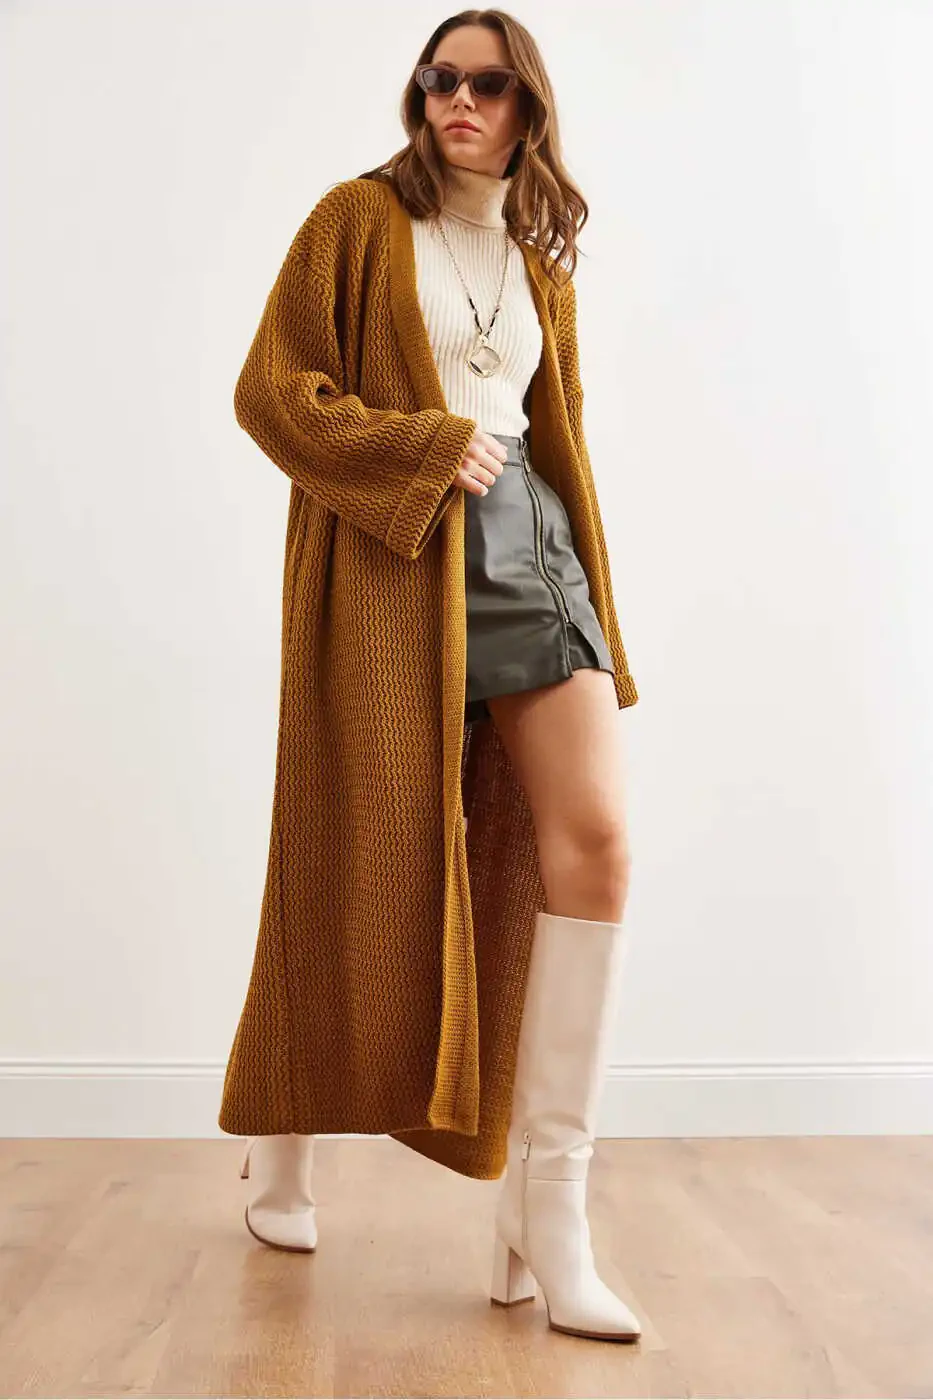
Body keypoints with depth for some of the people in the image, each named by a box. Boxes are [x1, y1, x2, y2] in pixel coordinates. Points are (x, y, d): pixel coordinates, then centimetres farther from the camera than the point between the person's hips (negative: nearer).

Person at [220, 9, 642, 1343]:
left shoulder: (540, 261, 20)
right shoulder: (360, 218, 5)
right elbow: (269, 389, -3)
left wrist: (588, 597, 15)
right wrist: (427, 448, -12)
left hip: (525, 545, 5)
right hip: (391, 558, -4)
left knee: (595, 842, -13)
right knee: (369, 860, 0)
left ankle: (548, 1216, -8)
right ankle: (280, 1162, 24)